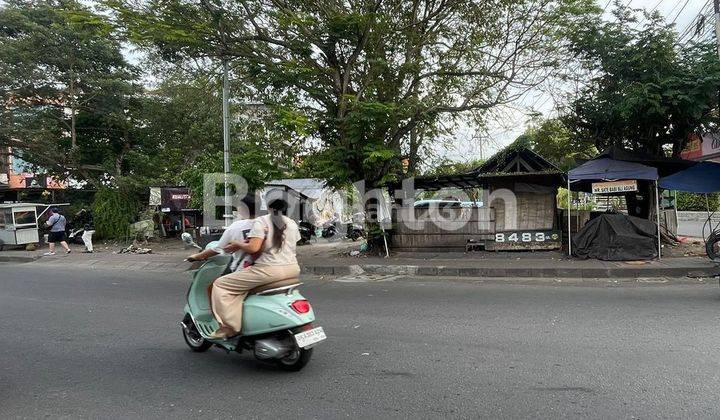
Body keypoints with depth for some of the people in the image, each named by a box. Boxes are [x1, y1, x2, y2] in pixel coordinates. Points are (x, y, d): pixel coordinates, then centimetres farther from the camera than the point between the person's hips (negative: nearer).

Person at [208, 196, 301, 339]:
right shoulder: (293, 223, 15)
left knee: (220, 285, 2)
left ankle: (230, 327, -5)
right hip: (293, 270, 7)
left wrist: (237, 244, 4)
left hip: (270, 270, -7)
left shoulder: (261, 221, -3)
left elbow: (253, 248, -16)